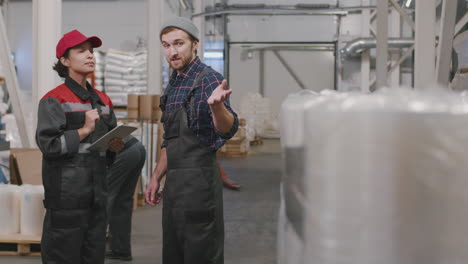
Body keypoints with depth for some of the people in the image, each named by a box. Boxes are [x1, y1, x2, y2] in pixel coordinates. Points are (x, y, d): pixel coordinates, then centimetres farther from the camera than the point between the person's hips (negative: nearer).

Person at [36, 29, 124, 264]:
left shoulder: (103, 101, 17)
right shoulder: (54, 100, -4)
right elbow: (48, 145, -14)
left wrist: (115, 147, 3)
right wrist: (84, 130, -13)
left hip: (97, 195, 7)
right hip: (66, 197, -7)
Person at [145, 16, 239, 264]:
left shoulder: (208, 78, -11)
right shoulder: (173, 84, 14)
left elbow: (227, 131, -24)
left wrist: (216, 105, -43)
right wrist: (156, 177, 18)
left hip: (199, 178, -8)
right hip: (174, 180, 8)